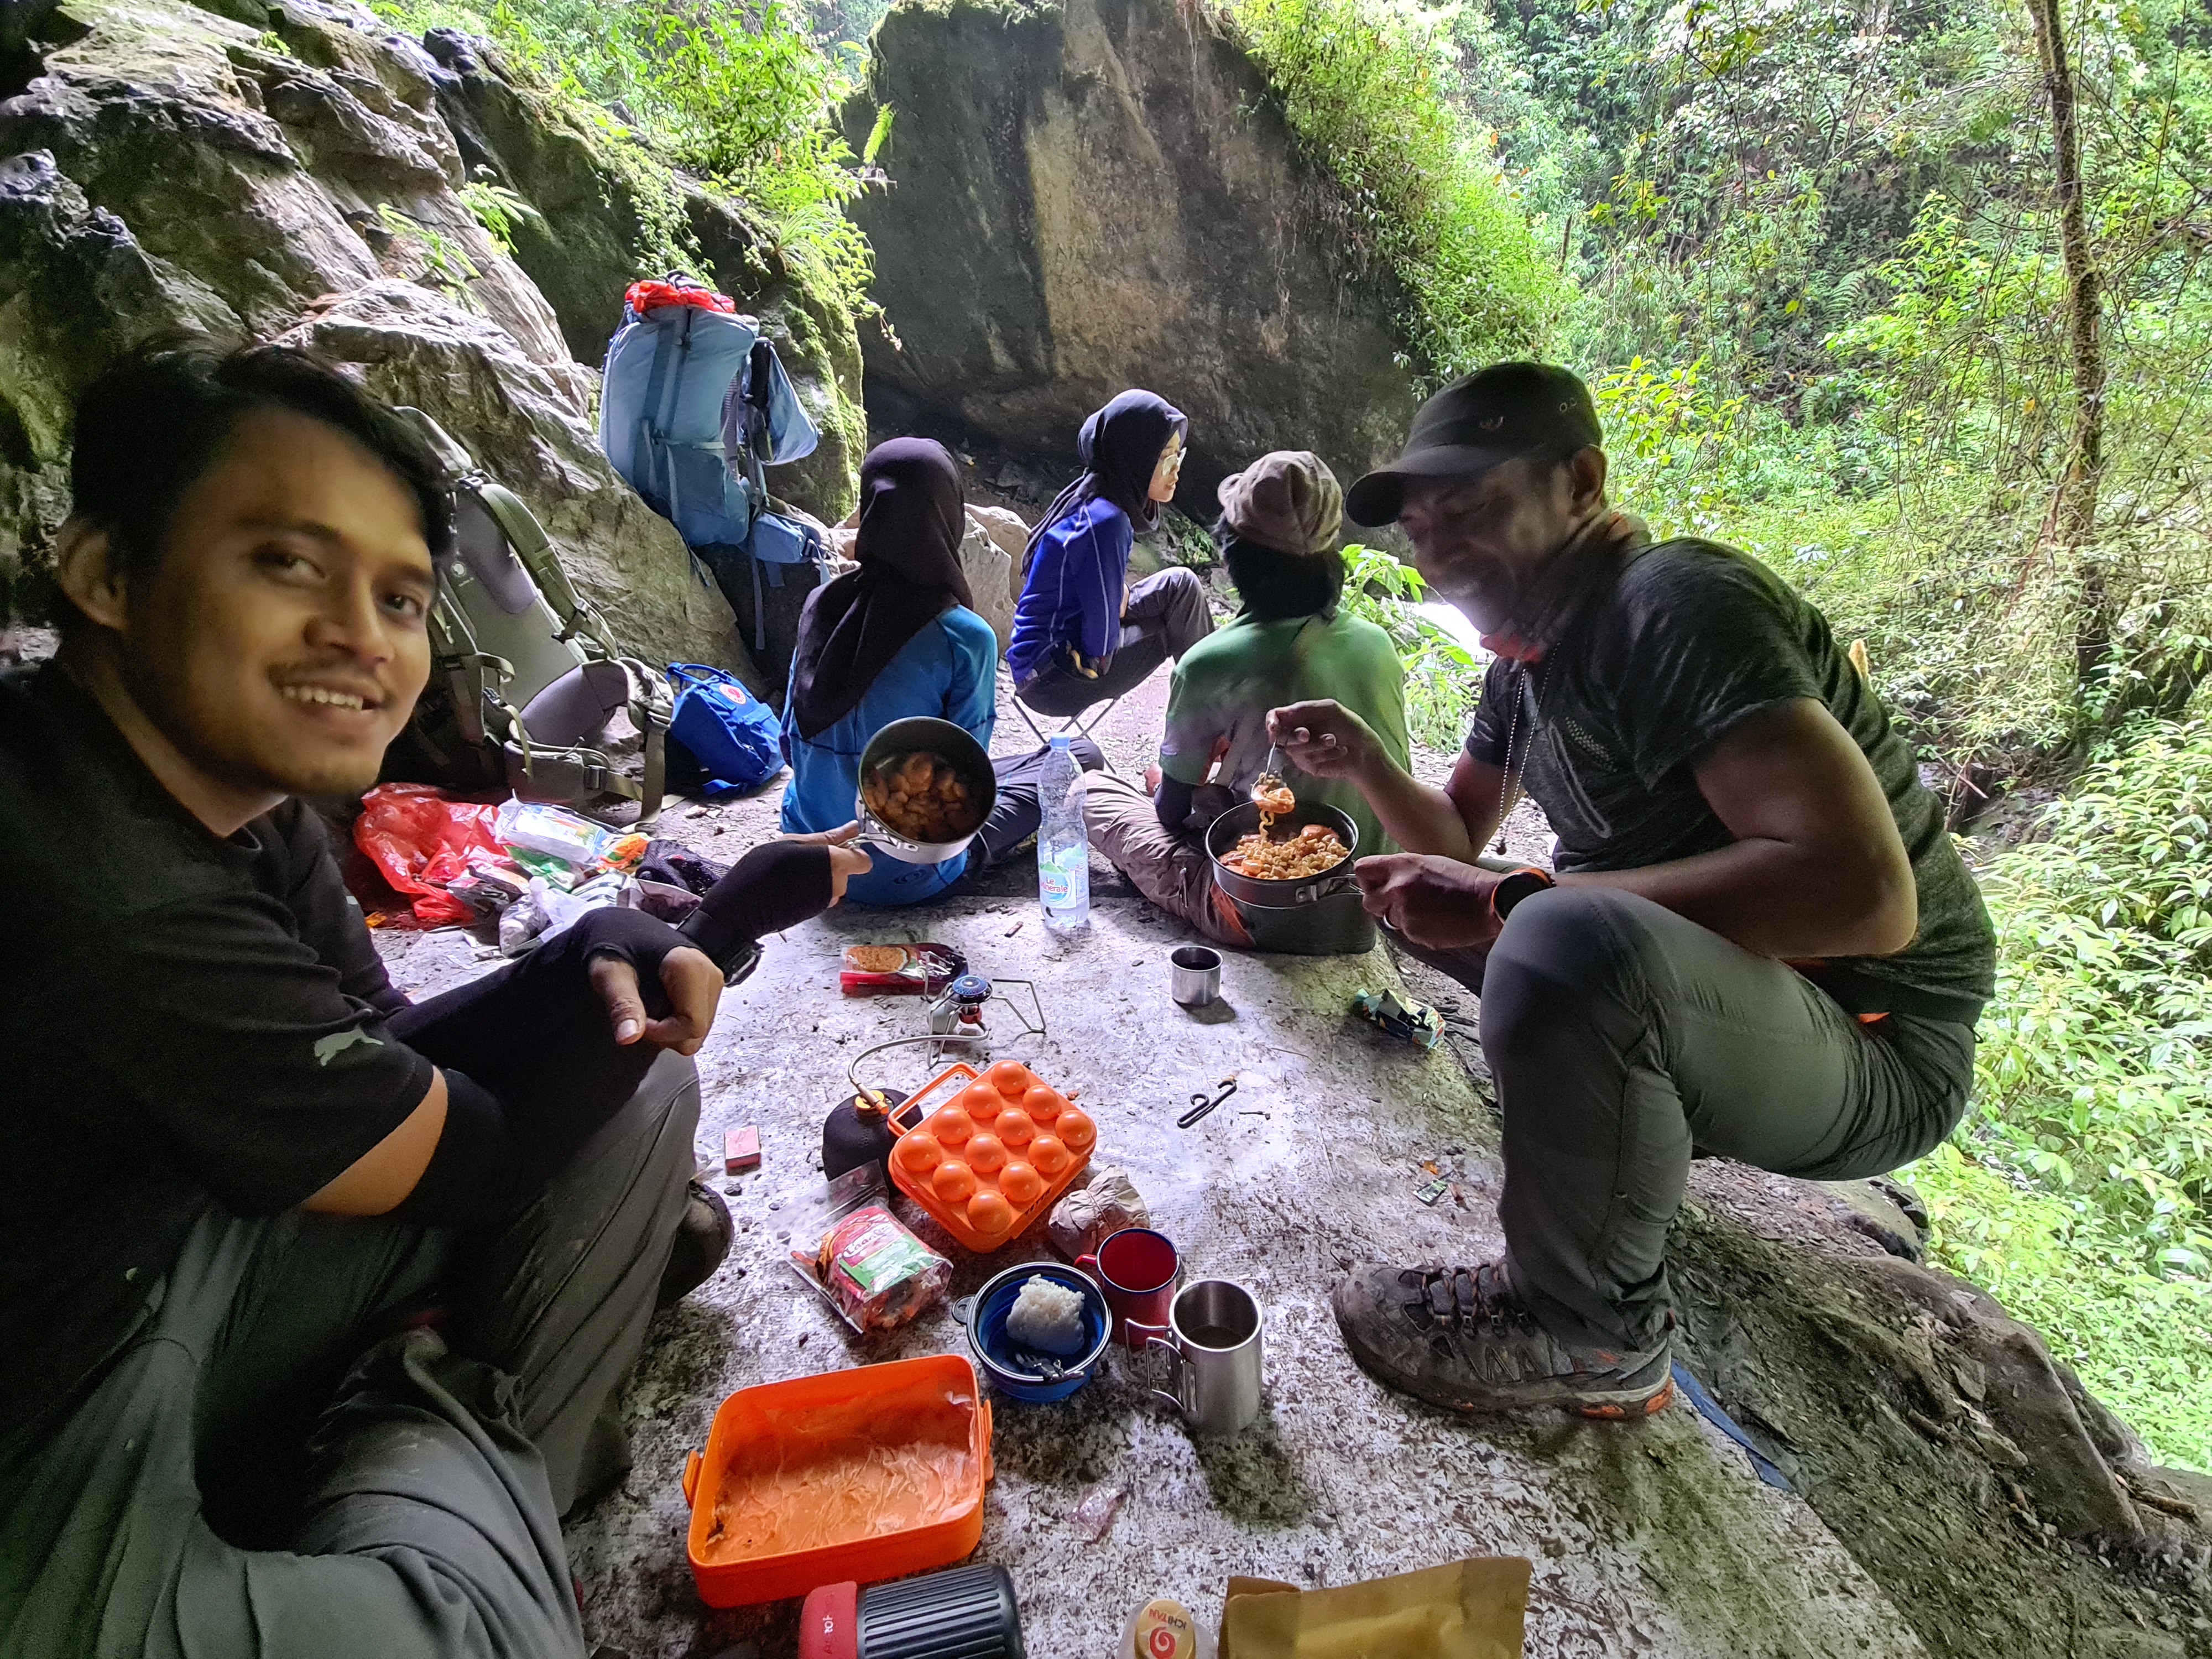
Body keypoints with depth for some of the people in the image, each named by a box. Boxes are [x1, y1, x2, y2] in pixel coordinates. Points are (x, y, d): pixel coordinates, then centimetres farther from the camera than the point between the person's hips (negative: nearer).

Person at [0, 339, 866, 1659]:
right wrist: (724, 925, -16)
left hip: (164, 1279, 8)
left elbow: (395, 1059, -2)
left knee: (638, 1090, -1)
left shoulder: (245, 795, -6)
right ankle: (435, 1424, 5)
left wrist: (603, 963, -23)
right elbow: (467, 1157, -23)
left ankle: (471, 1474, 8)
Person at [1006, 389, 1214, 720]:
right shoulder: (1103, 522, -26)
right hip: (1049, 678, -9)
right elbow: (1101, 642, -24)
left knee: (1180, 585, 5)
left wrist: (1120, 593, -1)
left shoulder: (1096, 501, 1)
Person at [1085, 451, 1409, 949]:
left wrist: (1166, 782, 18)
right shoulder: (1377, 642, -4)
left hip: (1271, 922, -6)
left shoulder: (1210, 664, -21)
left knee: (1094, 792, 8)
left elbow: (1173, 810, -7)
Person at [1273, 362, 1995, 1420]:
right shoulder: (1529, 653, 5)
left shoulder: (1677, 605, -23)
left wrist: (1506, 901, -31)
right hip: (1667, 983, 9)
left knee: (1567, 941, -39)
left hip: (1868, 1051, -8)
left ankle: (1587, 1332, -13)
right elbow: (1456, 841, 12)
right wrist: (1366, 764, -8)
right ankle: (1624, 1123, 14)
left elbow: (1865, 890, -33)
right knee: (1410, 892, 12)